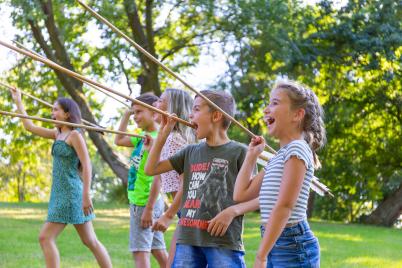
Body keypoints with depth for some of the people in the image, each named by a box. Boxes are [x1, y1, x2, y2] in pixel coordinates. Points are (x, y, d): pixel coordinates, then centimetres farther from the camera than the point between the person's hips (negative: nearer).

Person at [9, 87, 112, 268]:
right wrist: (18, 102, 25)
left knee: (45, 238, -9)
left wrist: (86, 196, -22)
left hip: (71, 193, -8)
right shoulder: (58, 134, 14)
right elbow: (30, 127, 23)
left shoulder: (75, 135, -9)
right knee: (90, 241, 7)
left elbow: (87, 165, -16)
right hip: (61, 193, 8)